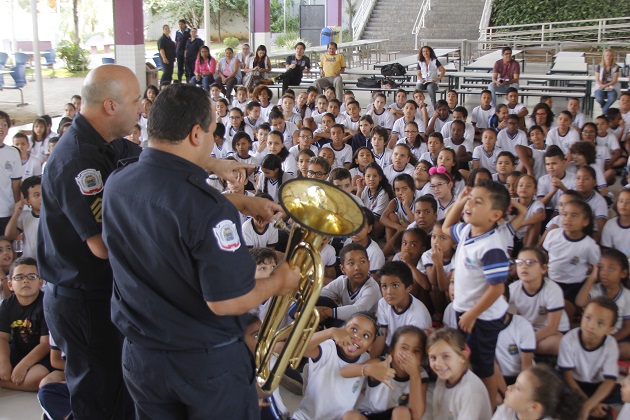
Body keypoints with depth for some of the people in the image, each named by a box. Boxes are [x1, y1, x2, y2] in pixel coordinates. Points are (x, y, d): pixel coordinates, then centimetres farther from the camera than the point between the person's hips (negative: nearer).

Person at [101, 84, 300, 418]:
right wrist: (278, 282, -9)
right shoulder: (209, 208, -29)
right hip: (207, 362, -5)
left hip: (139, 354, 6)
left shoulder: (115, 184, -7)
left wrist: (240, 201, 14)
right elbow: (227, 301, -26)